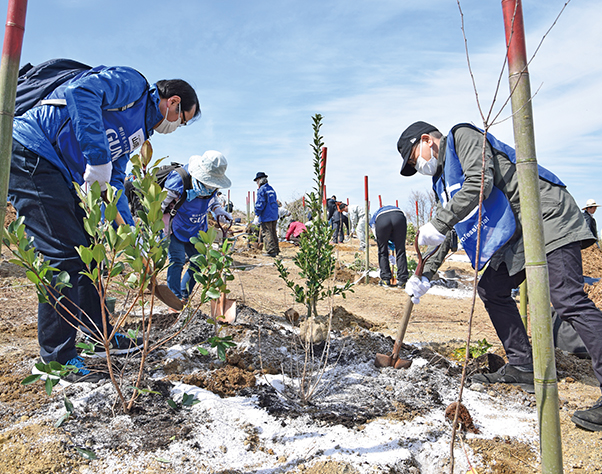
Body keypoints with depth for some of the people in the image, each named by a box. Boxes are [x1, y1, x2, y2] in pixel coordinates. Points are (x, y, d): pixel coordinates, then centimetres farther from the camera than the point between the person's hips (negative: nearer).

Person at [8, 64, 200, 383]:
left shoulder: (137, 132, 20)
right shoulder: (132, 84, -5)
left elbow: (113, 183, 19)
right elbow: (79, 91, -25)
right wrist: (98, 157, -27)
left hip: (58, 175, 10)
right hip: (29, 154, -10)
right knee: (64, 257, -12)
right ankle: (57, 360, 0)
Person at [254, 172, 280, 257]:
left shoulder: (261, 190, -10)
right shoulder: (271, 189, 16)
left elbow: (260, 203, -15)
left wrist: (257, 214, -7)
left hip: (266, 216, -9)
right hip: (274, 215, 9)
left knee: (266, 233, -4)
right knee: (273, 233, 14)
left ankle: (271, 250, -6)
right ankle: (276, 249, 20)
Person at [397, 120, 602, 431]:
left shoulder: (462, 136, -5)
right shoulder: (444, 179, 20)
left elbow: (480, 183, -23)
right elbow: (447, 233, 19)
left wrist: (437, 223, -21)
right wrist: (426, 276, 11)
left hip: (547, 217, -10)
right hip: (518, 234, 10)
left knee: (568, 301, -17)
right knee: (492, 290, 9)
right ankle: (522, 367, 16)